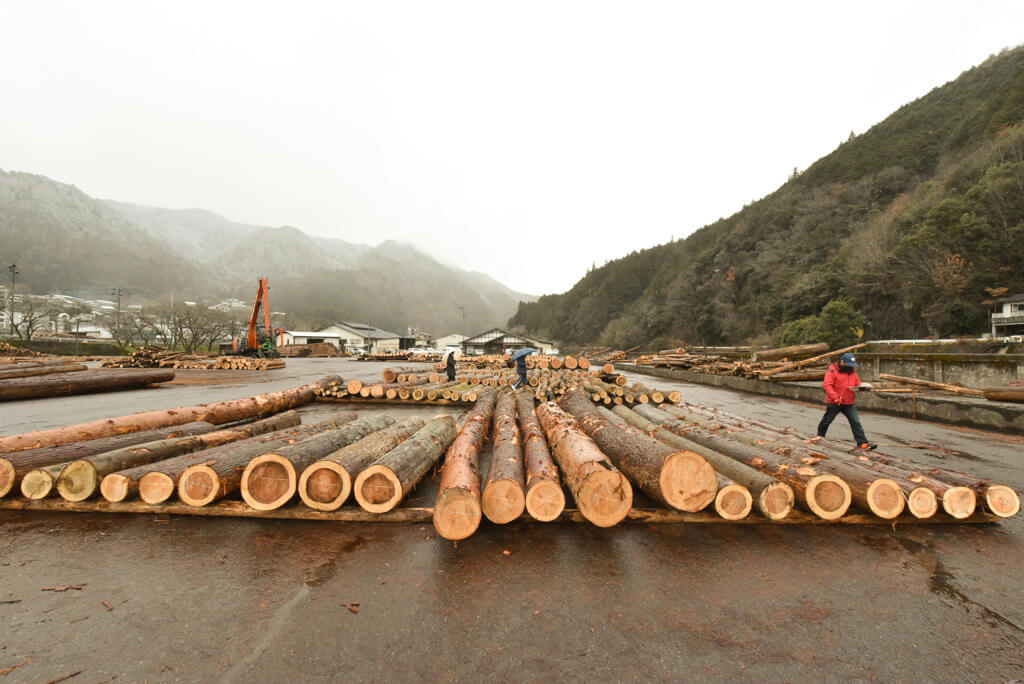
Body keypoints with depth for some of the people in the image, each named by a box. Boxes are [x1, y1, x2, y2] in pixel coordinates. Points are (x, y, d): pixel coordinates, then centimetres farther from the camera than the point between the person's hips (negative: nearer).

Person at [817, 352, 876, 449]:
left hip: (849, 404, 5)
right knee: (826, 421, 10)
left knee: (856, 422, -4)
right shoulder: (832, 371, -13)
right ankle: (820, 437, 30)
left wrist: (863, 386, -8)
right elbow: (827, 385, -21)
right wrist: (835, 397, -31)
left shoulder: (852, 371, 8)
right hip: (834, 403, -5)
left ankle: (862, 443, -4)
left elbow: (857, 382, 17)